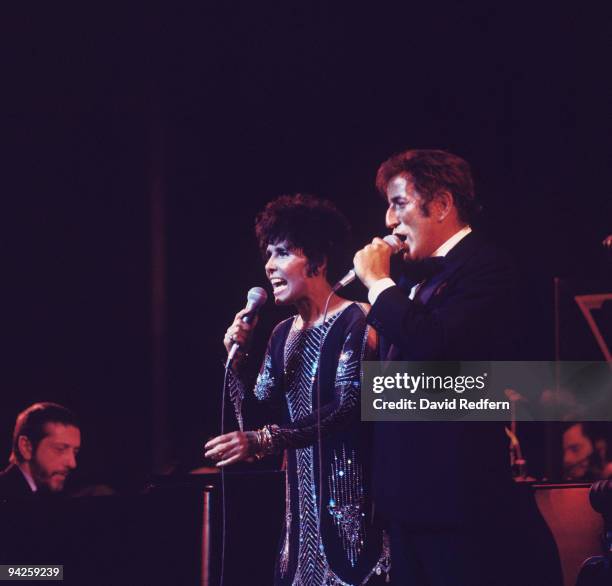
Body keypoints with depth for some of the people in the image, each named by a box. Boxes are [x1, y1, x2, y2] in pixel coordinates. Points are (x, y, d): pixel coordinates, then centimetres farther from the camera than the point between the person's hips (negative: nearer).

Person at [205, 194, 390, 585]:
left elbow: (347, 407, -19)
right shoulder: (283, 334, 14)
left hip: (351, 502, -7)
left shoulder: (355, 322, -8)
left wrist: (262, 442, -25)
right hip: (302, 505, 7)